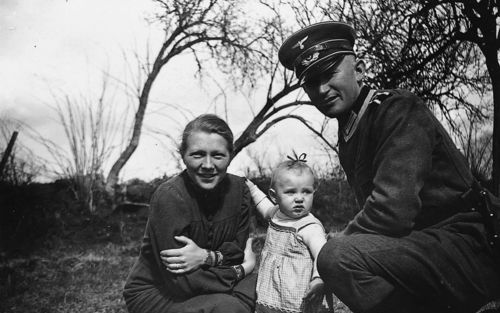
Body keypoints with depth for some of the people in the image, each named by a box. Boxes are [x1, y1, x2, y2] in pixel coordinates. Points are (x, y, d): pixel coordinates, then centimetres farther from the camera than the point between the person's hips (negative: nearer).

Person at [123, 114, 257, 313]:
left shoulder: (238, 189, -8)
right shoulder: (168, 197, -26)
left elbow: (237, 247, -3)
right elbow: (180, 282, -25)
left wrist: (206, 257, -24)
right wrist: (242, 269, -16)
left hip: (201, 284, 6)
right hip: (152, 293, -6)